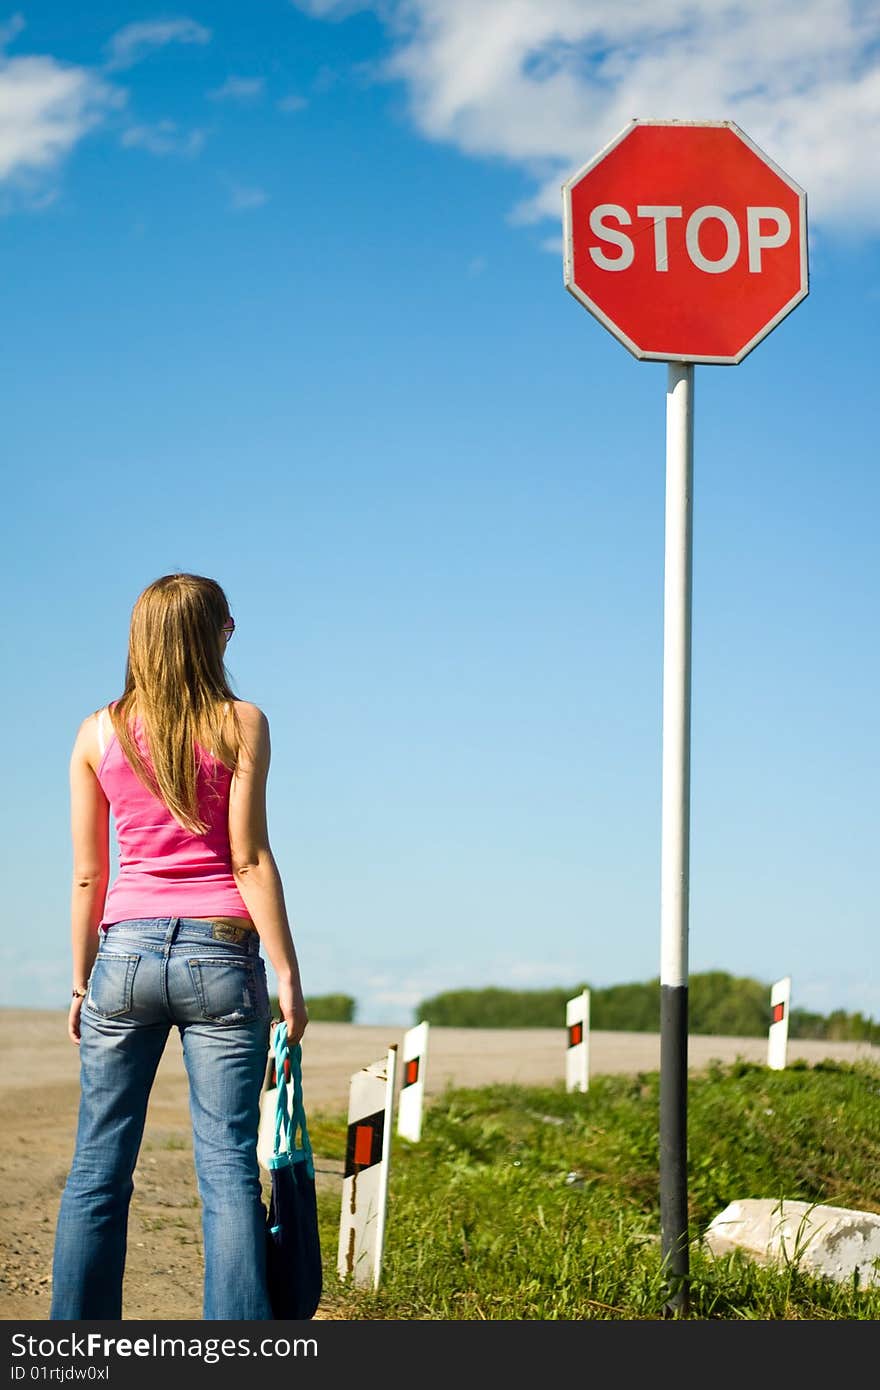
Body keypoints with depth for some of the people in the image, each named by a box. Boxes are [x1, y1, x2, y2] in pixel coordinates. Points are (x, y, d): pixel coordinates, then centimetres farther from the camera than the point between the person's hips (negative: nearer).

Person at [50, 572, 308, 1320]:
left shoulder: (99, 733, 7)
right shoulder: (240, 723, 0)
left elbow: (87, 876, 7)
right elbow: (250, 860, -5)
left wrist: (81, 984, 14)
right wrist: (288, 975, -1)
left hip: (126, 951, 2)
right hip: (219, 951, -2)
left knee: (98, 1170, 7)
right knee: (228, 1166, -1)